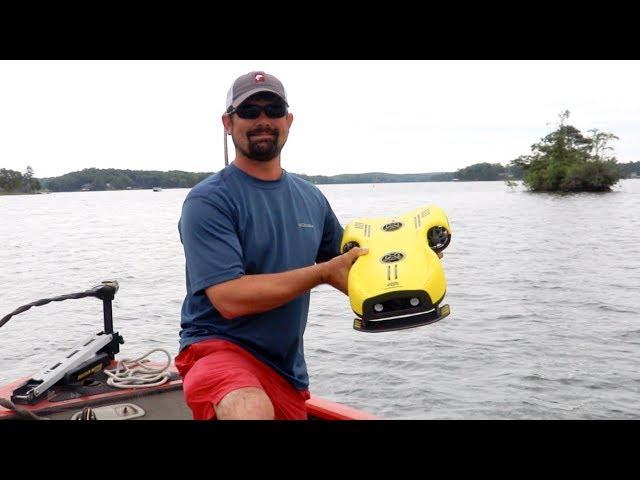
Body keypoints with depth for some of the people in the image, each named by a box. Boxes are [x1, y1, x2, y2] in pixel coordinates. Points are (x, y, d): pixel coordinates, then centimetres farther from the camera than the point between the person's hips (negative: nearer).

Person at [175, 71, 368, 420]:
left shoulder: (311, 198, 8)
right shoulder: (207, 201, -12)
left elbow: (344, 266, 19)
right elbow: (230, 298, -21)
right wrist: (323, 272, -19)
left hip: (287, 369, 7)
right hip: (219, 347, -7)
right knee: (252, 410, -37)